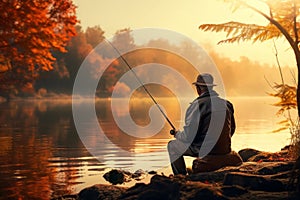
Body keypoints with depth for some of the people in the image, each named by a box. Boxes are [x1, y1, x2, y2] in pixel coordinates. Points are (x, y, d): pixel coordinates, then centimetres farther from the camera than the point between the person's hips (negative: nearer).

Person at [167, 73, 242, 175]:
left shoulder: (197, 105, -15)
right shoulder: (226, 104, 4)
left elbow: (188, 137, -15)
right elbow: (232, 130, 15)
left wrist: (177, 134, 7)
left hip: (205, 150, -7)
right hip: (225, 150, 7)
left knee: (172, 146, 14)